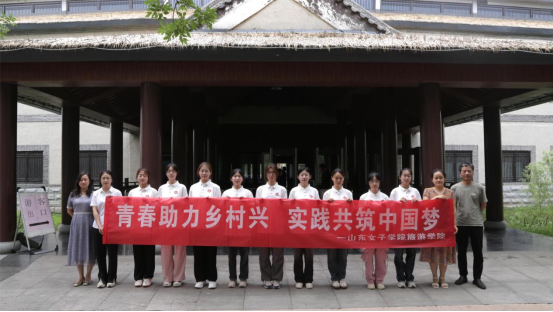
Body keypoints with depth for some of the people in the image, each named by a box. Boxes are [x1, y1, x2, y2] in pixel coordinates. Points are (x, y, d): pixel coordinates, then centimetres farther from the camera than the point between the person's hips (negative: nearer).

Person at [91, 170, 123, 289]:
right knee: (100, 253, 6)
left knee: (112, 253, 2)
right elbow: (94, 211, 2)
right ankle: (102, 278, 18)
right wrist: (99, 226, -10)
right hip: (98, 227, 2)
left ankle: (111, 278, 14)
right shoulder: (96, 194, 8)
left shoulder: (117, 193, 3)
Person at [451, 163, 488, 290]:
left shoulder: (479, 187, 1)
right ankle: (463, 276, 22)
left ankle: (477, 278, 14)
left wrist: (475, 214, 7)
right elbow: (452, 206, 6)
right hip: (460, 224, 0)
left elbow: (484, 204, 9)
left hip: (477, 224, 0)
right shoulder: (455, 188, 1)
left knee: (478, 252, 3)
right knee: (461, 252, 10)